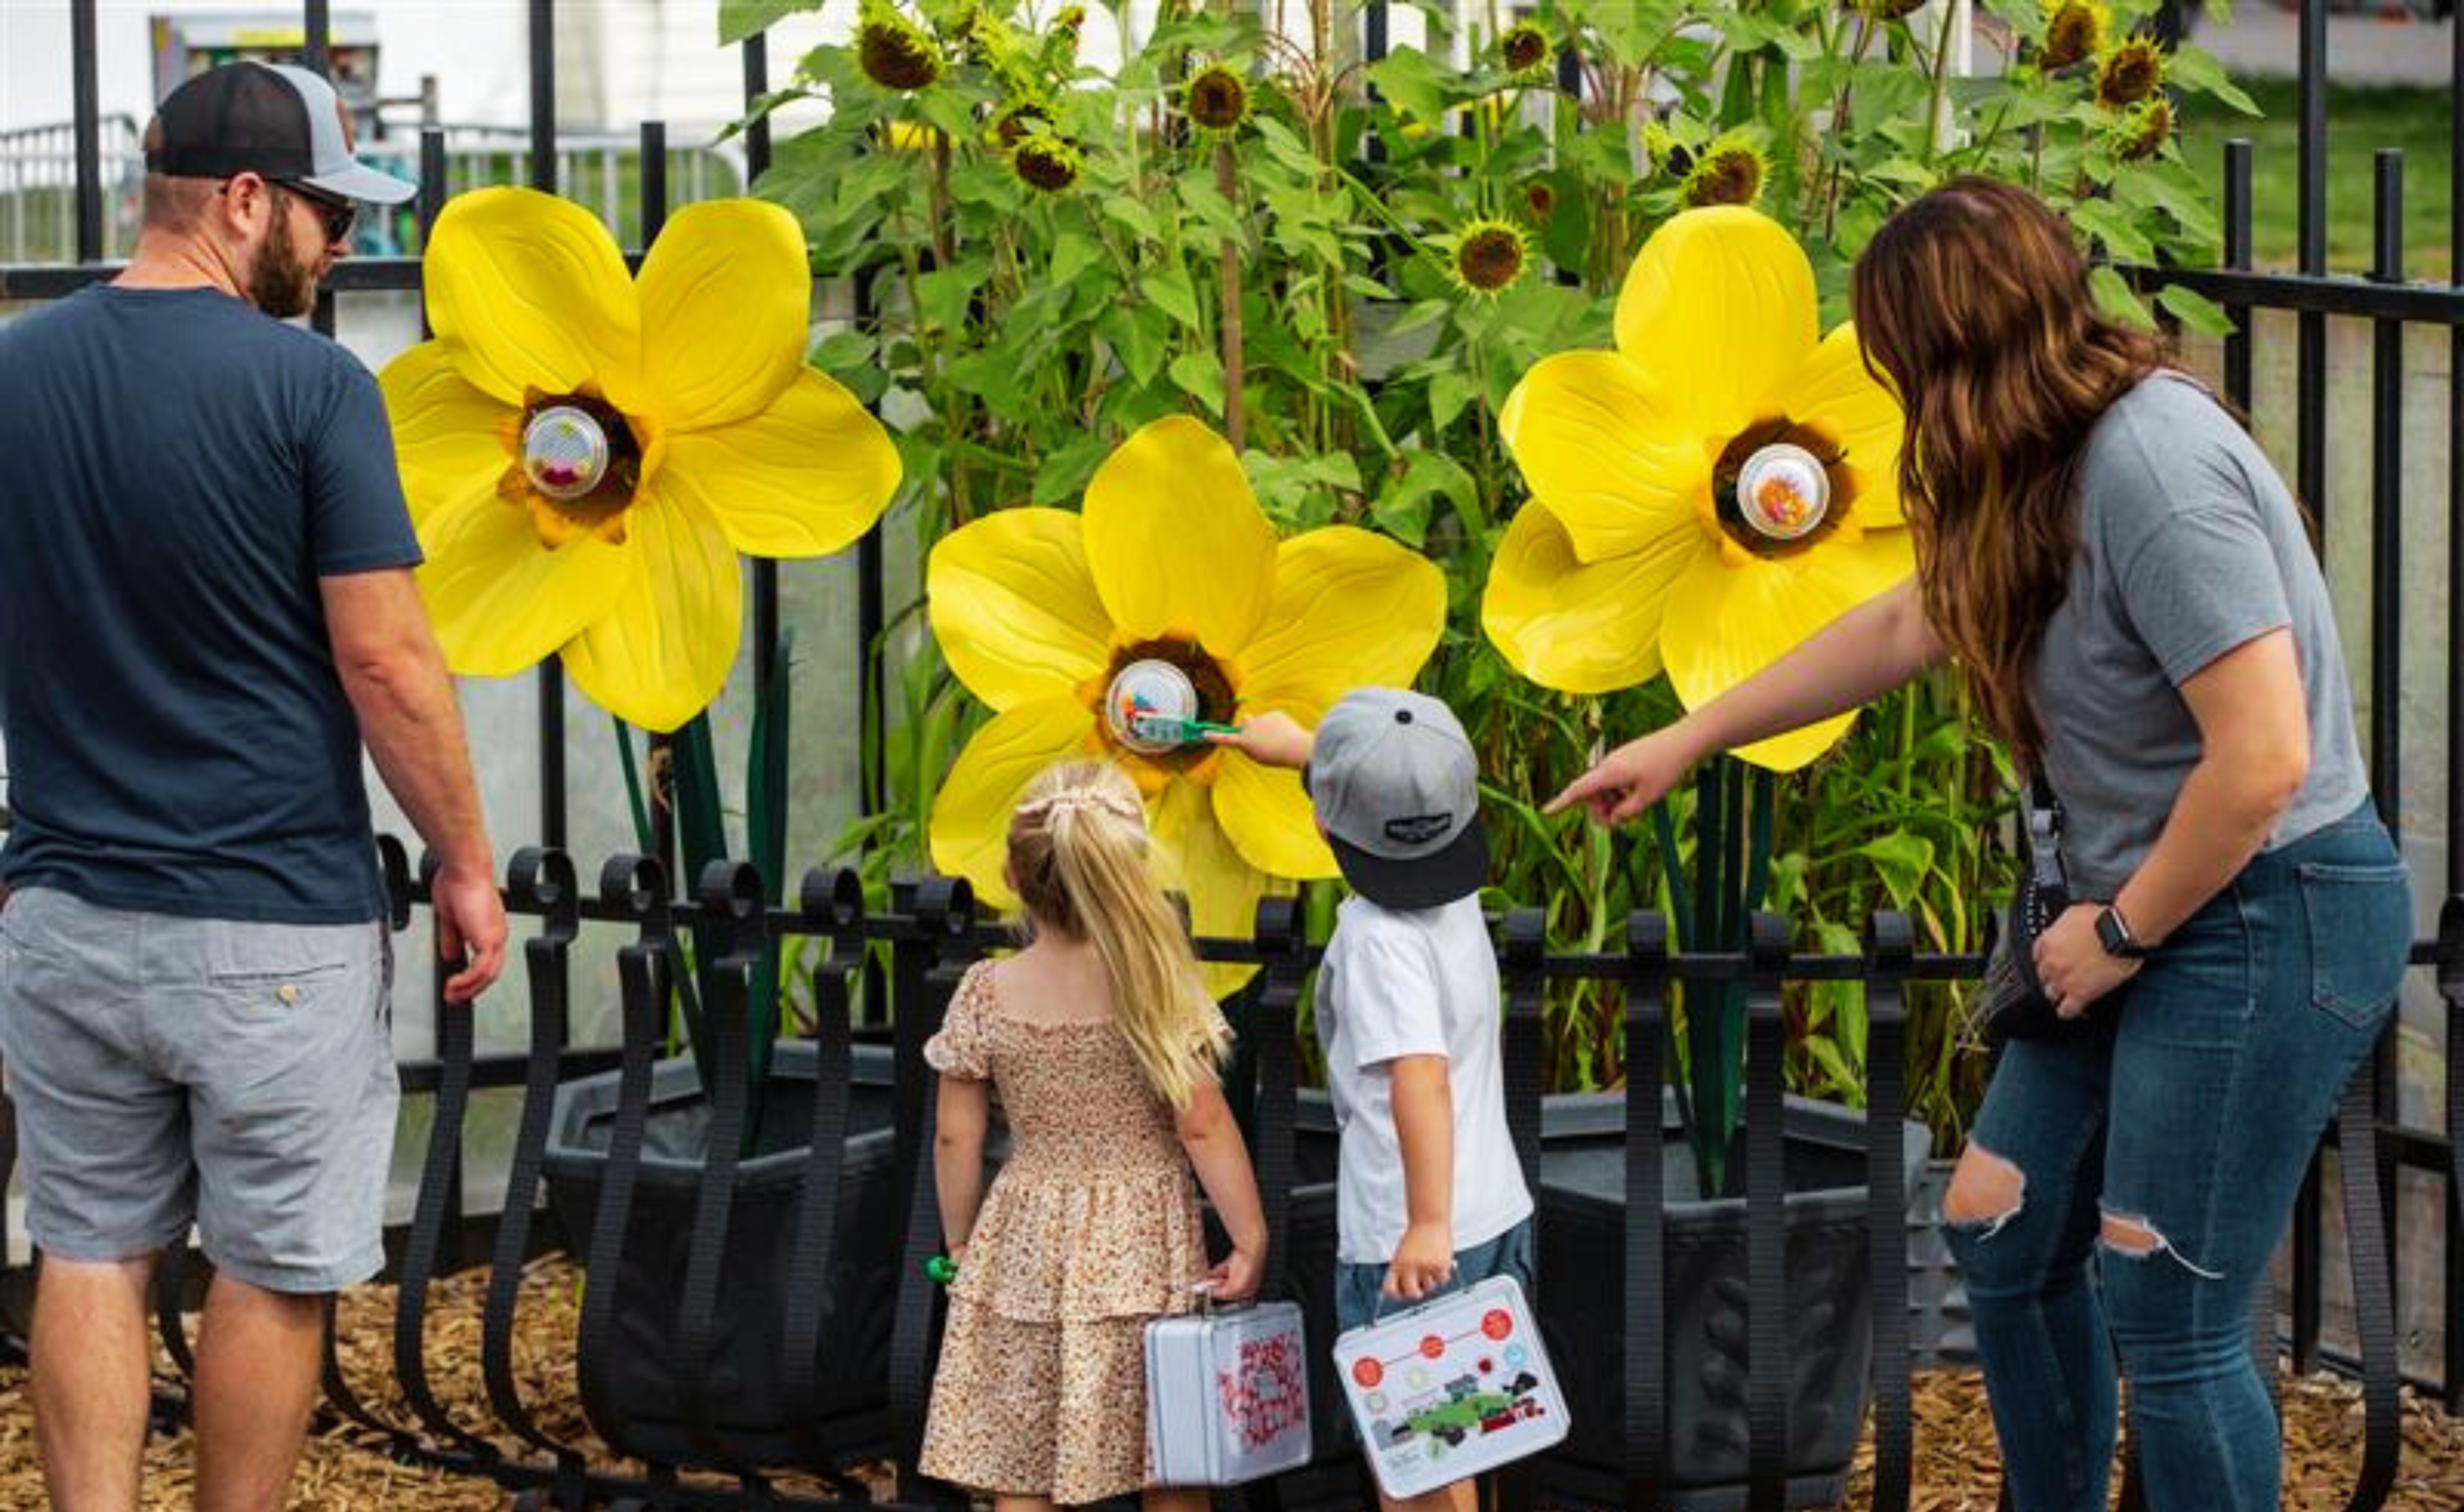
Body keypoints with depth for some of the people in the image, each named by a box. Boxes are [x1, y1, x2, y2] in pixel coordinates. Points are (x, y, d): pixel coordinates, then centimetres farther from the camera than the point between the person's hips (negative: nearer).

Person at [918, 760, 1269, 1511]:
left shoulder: (986, 995, -5)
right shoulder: (1153, 986, -10)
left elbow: (955, 1138, 0)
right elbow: (1203, 1125, -11)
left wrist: (959, 1244, 14)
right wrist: (1251, 1239, -3)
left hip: (1025, 1253, 2)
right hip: (1143, 1251, -1)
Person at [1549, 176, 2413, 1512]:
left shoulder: (2153, 468, -24)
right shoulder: (2056, 465, 7)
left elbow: (2264, 760, -27)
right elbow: (1901, 628, 23)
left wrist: (2121, 930, -12)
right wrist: (1686, 740, 28)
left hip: (2268, 915, -10)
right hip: (2146, 909, 10)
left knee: (2170, 1326, -6)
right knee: (2005, 1240, 14)